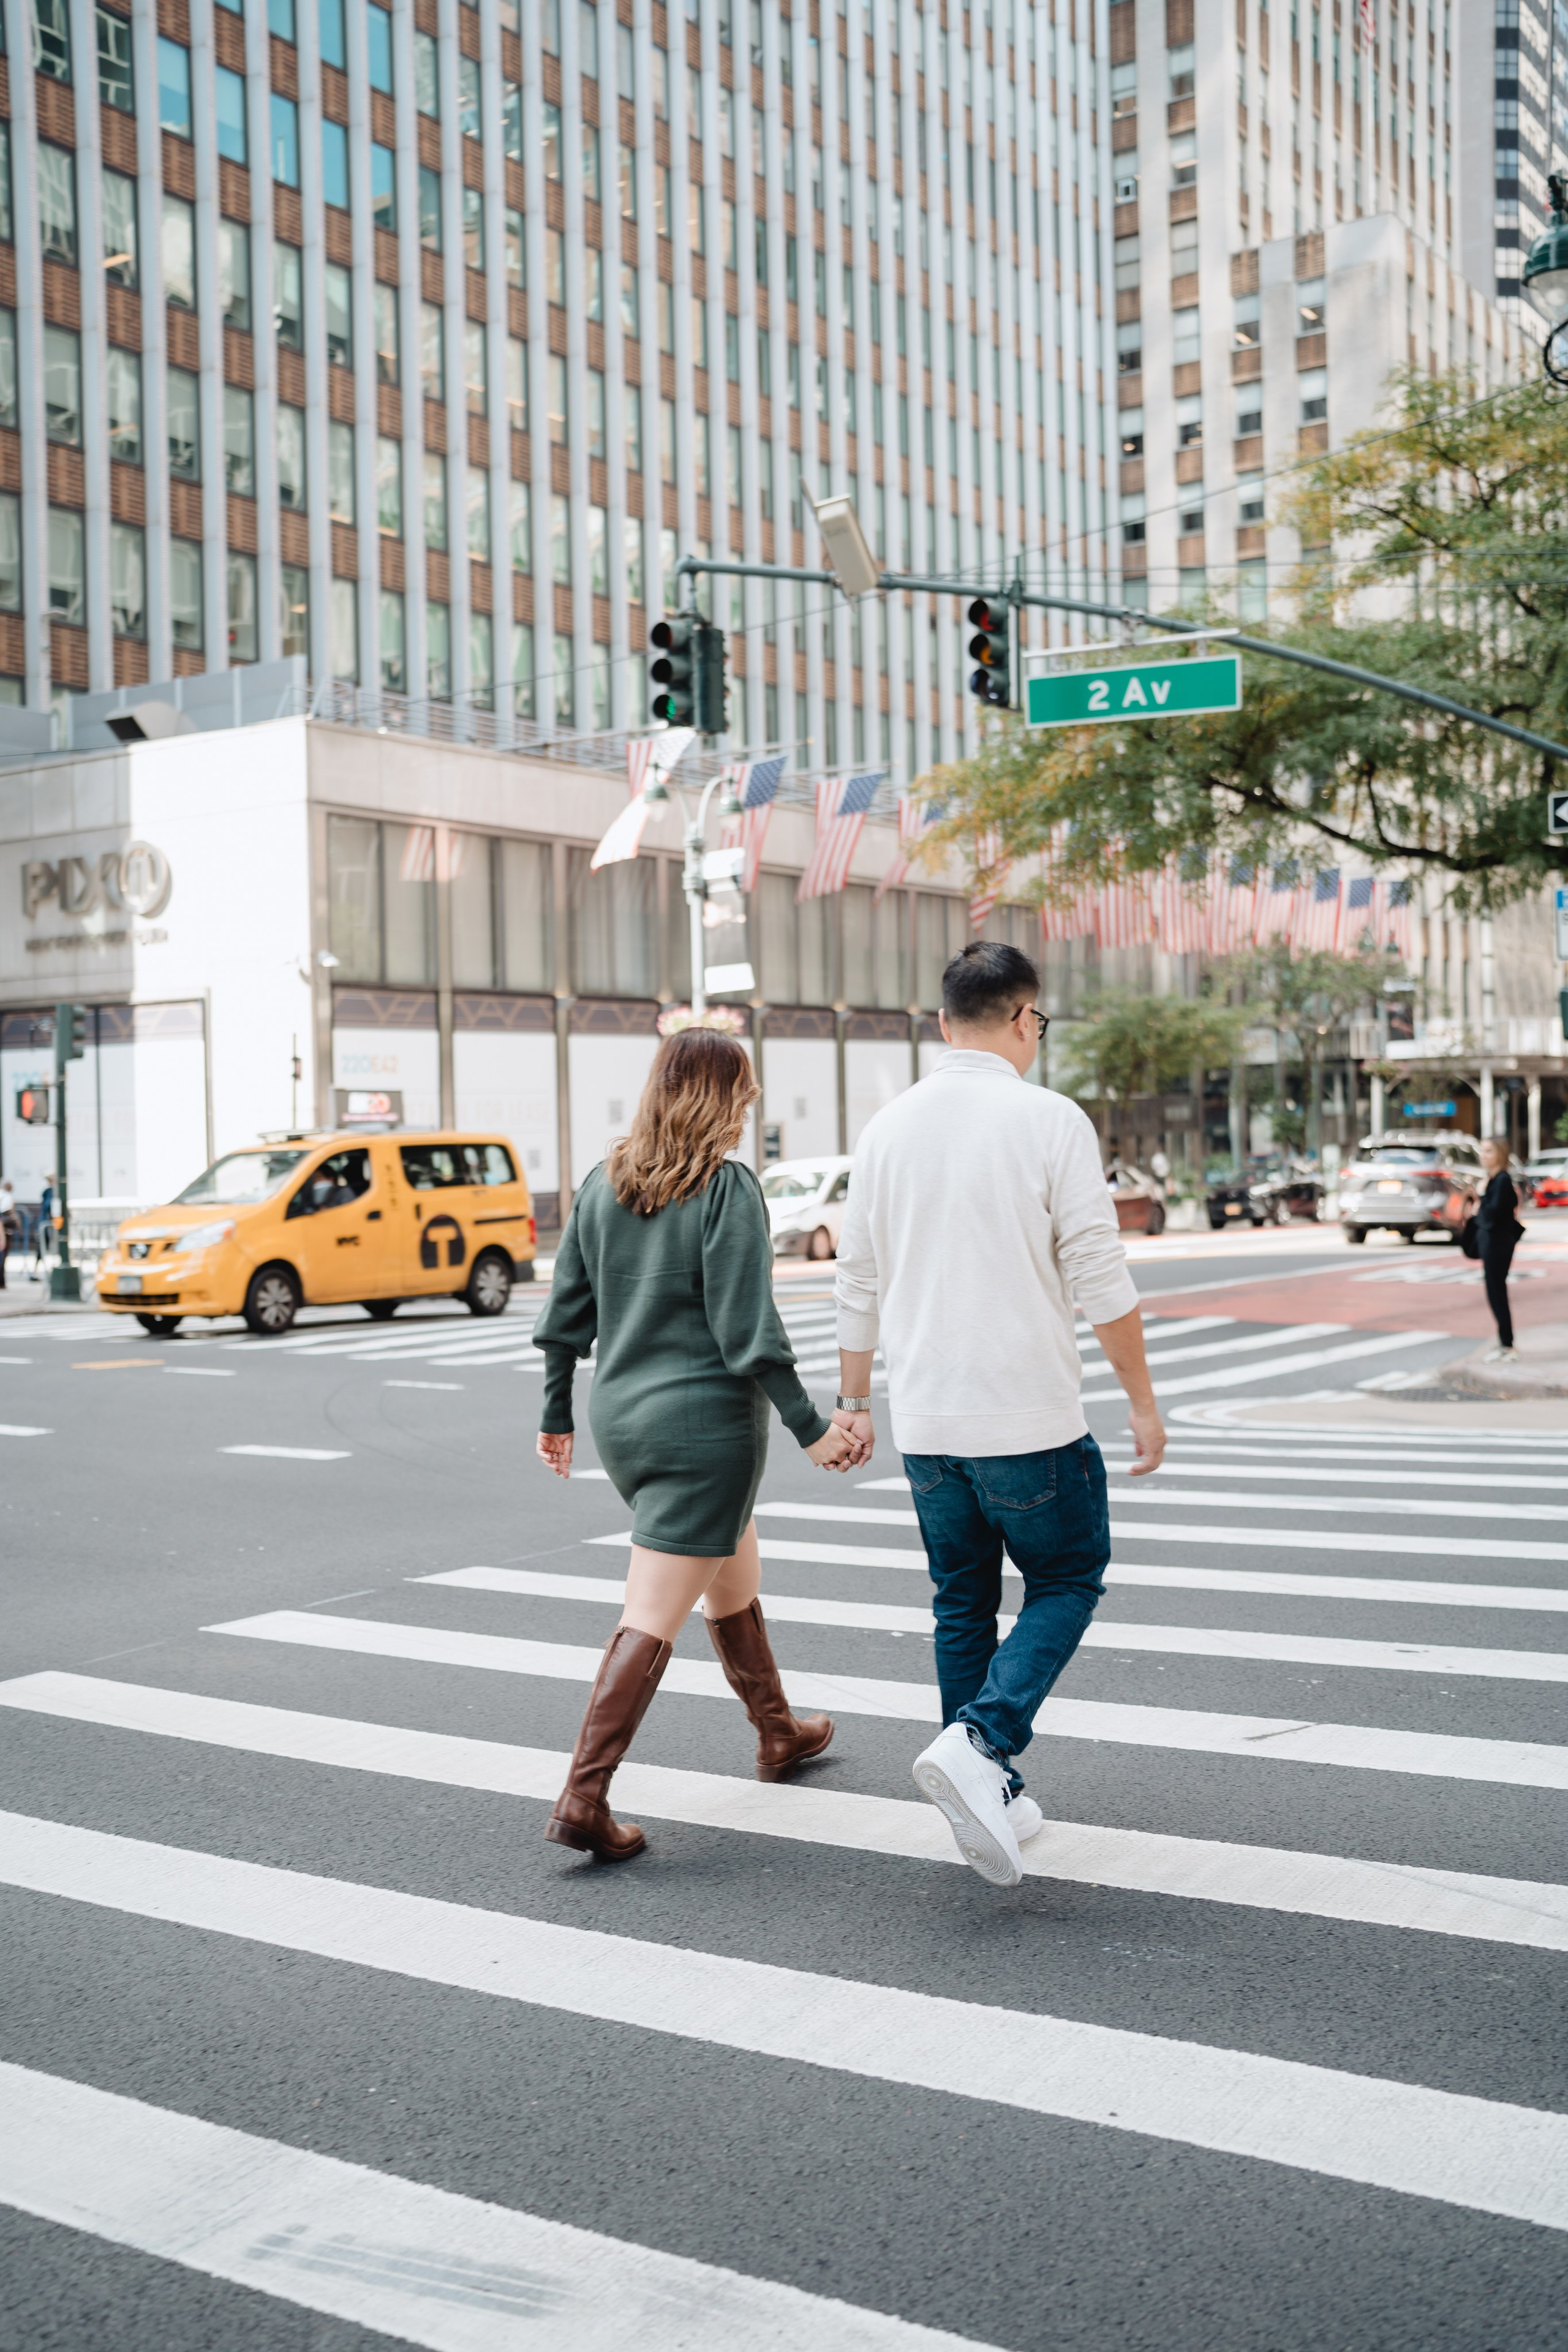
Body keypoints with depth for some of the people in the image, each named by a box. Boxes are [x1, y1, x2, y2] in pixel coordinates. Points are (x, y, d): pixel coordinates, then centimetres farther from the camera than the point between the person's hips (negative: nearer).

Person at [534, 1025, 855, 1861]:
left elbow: (565, 1314, 9)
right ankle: (582, 1799, -7)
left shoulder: (602, 1184, 6)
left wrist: (556, 1415, 18)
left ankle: (779, 1733, 41)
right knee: (651, 1619, -5)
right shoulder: (728, 1187, -12)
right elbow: (746, 1330, -17)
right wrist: (810, 1428, -12)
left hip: (622, 1419, 8)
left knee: (734, 1578, 25)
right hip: (705, 1424, -7)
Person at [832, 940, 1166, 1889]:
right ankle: (978, 1745, -8)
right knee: (1067, 1582, 12)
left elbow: (860, 1284, 11)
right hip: (1030, 1419, -5)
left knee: (963, 1605, 17)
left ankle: (991, 1799, 20)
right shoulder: (1051, 1120, -10)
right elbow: (1102, 1282, -10)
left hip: (925, 1423, 5)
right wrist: (1145, 1403, 0)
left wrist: (855, 1401, 21)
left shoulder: (890, 1126, 5)